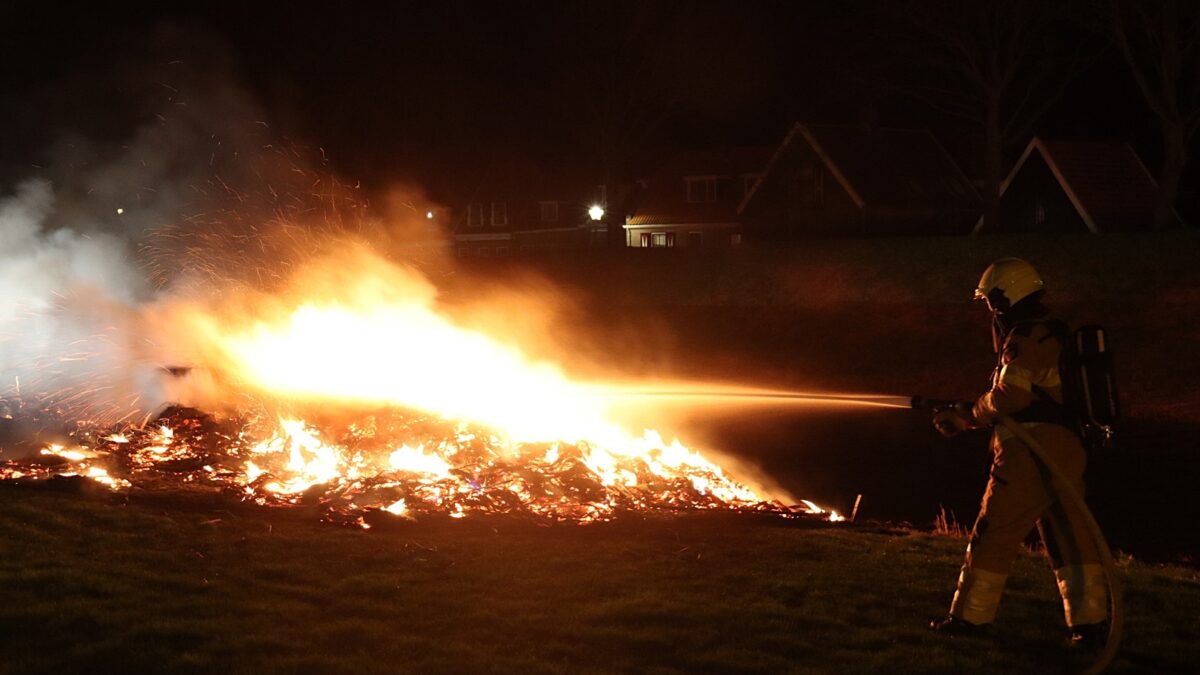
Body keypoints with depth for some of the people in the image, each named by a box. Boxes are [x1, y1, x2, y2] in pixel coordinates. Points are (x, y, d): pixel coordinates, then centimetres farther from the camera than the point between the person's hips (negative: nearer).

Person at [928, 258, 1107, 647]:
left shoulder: (1026, 340, -11)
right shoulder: (1055, 336, 21)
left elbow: (1007, 396, -22)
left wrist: (972, 413, 0)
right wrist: (960, 418, 22)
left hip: (1031, 457, -9)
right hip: (1068, 452, 9)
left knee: (994, 537, 2)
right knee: (1072, 538, 8)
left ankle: (971, 616, 10)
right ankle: (1090, 623, 4)